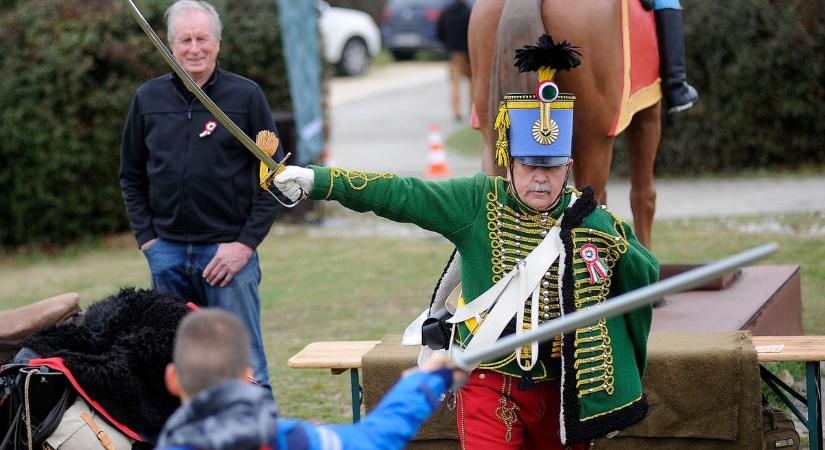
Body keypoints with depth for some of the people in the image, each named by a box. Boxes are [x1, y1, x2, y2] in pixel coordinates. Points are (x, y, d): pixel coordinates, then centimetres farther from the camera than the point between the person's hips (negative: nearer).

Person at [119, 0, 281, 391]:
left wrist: (246, 243, -9)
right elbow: (131, 176, 16)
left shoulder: (246, 96, -1)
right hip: (166, 252, 3)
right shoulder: (148, 98, 8)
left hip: (228, 250, -3)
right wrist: (146, 238, 5)